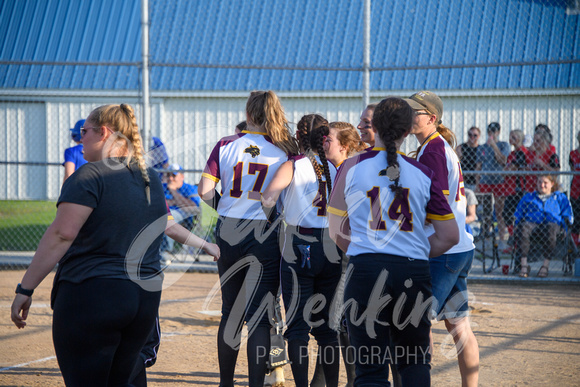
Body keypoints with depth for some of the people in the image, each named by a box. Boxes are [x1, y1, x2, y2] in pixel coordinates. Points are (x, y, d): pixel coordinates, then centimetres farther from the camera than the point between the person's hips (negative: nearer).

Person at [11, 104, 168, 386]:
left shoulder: (91, 175, -10)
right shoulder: (152, 181, 14)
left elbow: (62, 234, -20)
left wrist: (25, 289, -19)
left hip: (92, 296, -8)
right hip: (146, 299, 8)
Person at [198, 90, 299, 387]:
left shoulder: (225, 145, 1)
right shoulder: (286, 151, -4)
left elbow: (205, 191, -2)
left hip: (228, 232, 3)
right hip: (265, 235, -3)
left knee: (230, 312, 16)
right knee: (259, 316, -2)